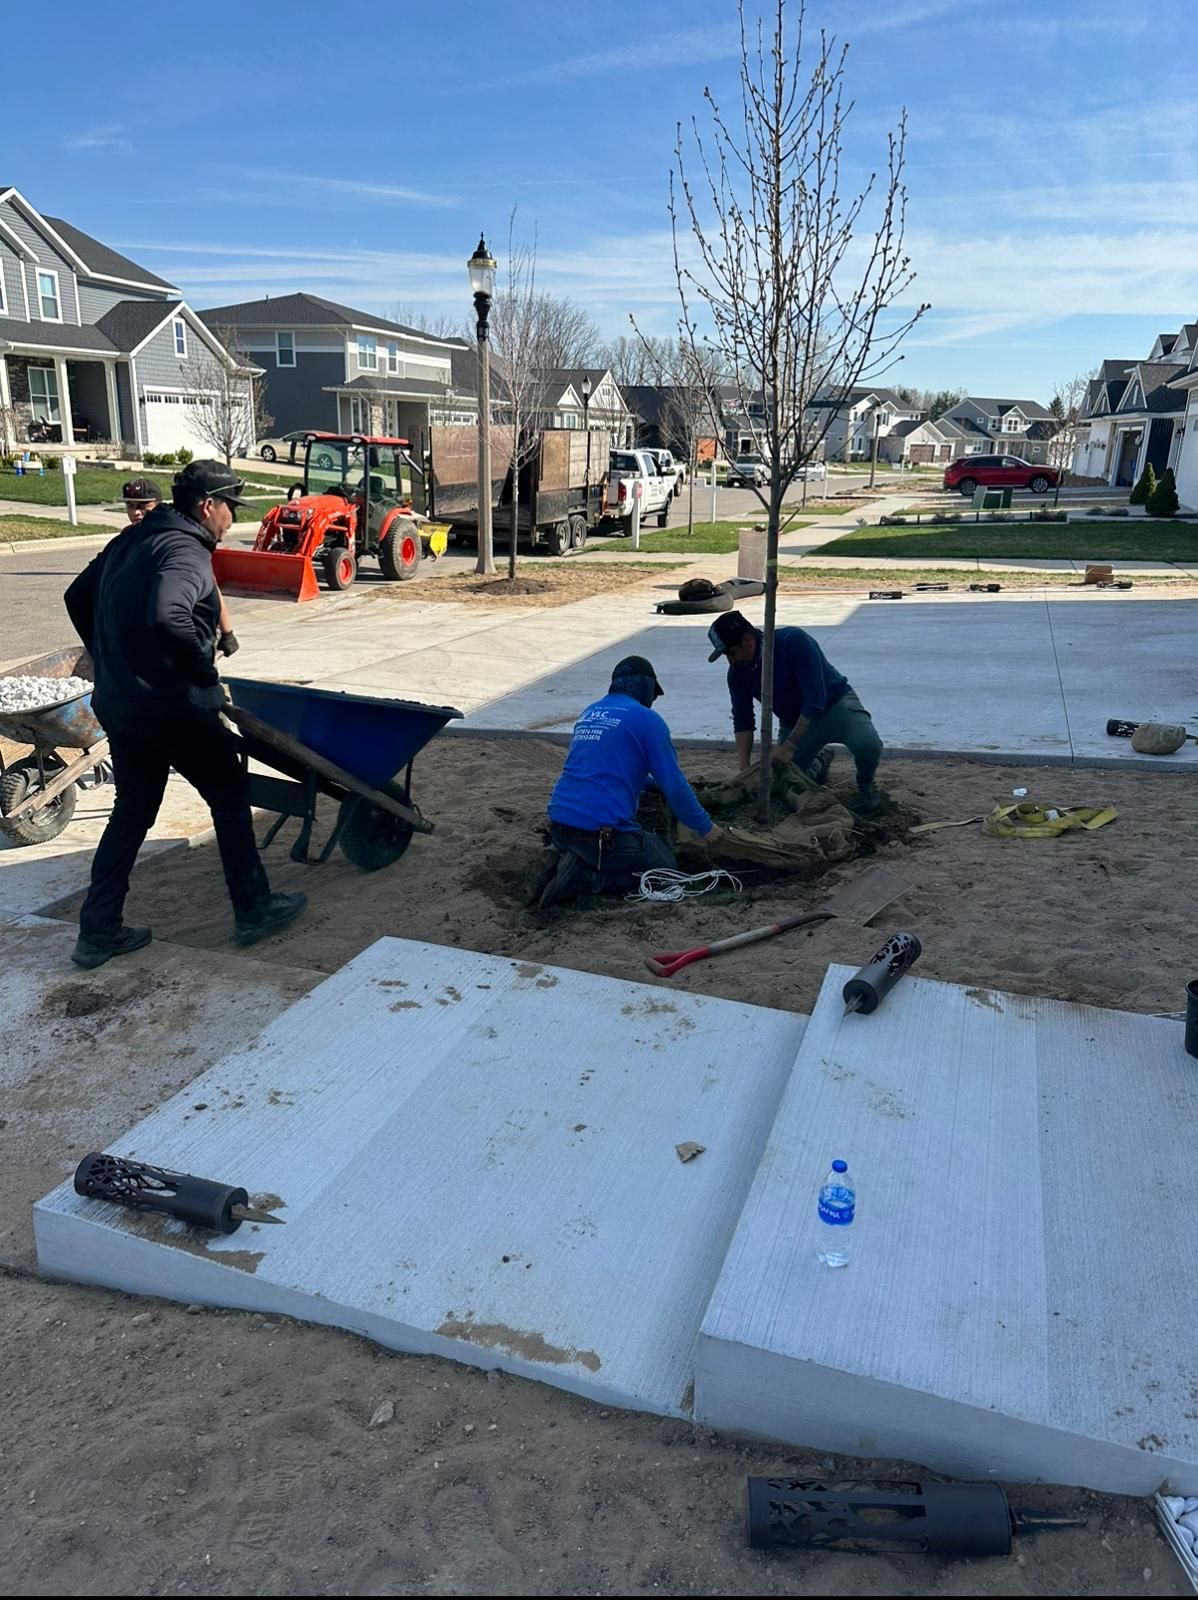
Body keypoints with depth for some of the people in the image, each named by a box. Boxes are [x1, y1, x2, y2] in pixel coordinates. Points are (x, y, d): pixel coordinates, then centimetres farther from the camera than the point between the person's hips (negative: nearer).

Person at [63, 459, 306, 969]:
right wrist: (205, 671, -20)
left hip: (116, 702, 9)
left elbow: (78, 597, 22)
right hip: (170, 704, -9)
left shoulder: (132, 539, 14)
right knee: (230, 796, 9)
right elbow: (168, 617, -34)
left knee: (133, 808, 17)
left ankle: (97, 931, 18)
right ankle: (253, 910, 17)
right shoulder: (185, 552, -16)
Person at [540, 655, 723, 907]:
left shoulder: (589, 713, 19)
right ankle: (587, 877, -9)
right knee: (664, 867, 11)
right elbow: (674, 785, -3)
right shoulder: (647, 719, -3)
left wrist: (650, 783, 47)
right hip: (601, 829, -8)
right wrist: (705, 827, 11)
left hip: (558, 823, 8)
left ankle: (570, 861, 4)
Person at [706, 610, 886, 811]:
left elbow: (815, 701, -30)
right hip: (794, 722, 5)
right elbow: (742, 721, -6)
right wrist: (744, 771, -16)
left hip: (834, 704, -5)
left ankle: (865, 783, 0)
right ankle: (818, 762, 27)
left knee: (867, 744, -34)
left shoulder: (793, 641, -30)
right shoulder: (737, 672, -13)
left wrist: (789, 747, -31)